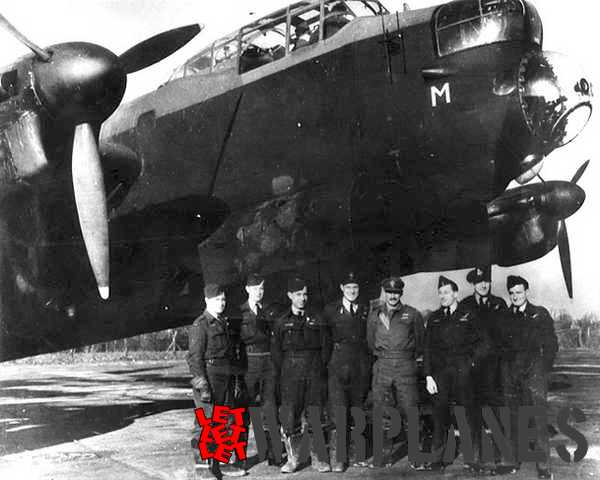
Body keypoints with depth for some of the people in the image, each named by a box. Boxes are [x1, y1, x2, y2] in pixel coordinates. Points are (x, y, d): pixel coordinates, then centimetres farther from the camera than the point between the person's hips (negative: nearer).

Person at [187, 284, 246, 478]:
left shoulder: (226, 324, 17)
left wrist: (236, 380, 18)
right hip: (210, 378, -8)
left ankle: (222, 462, 21)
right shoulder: (200, 325, -7)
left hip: (227, 380, 8)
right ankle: (202, 465, 3)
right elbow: (195, 357, -11)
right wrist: (202, 385, -18)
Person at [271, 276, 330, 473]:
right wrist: (281, 375, 0)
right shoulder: (281, 322, 7)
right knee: (290, 418, -2)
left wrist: (321, 370, 1)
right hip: (291, 374, -1)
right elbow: (276, 351, 6)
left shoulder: (316, 320, 10)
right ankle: (292, 459, 9)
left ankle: (317, 458, 11)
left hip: (314, 374, 1)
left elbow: (324, 347, 9)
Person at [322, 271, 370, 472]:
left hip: (361, 367, 3)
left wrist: (369, 365, 4)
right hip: (338, 366, -2)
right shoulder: (330, 310, 4)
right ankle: (336, 457, -5)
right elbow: (325, 340, 5)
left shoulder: (366, 311, 10)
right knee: (338, 411, -8)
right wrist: (325, 364, -1)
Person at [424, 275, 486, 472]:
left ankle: (473, 457, 5)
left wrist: (472, 360, -5)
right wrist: (428, 376, 2)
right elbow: (428, 349, 10)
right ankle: (438, 458, 8)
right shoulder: (434, 319, 13)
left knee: (468, 412, -2)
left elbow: (480, 343, 9)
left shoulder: (468, 315, 7)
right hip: (440, 371, 2)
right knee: (439, 413, 1)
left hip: (462, 370, -2)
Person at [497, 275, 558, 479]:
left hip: (533, 372, -3)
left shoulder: (540, 314, 6)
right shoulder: (506, 317, 14)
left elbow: (551, 344, 3)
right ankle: (514, 460, 14)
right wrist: (504, 370, 6)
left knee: (538, 420, -6)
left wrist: (544, 369, -4)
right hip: (510, 374, 3)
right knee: (513, 420, 5)